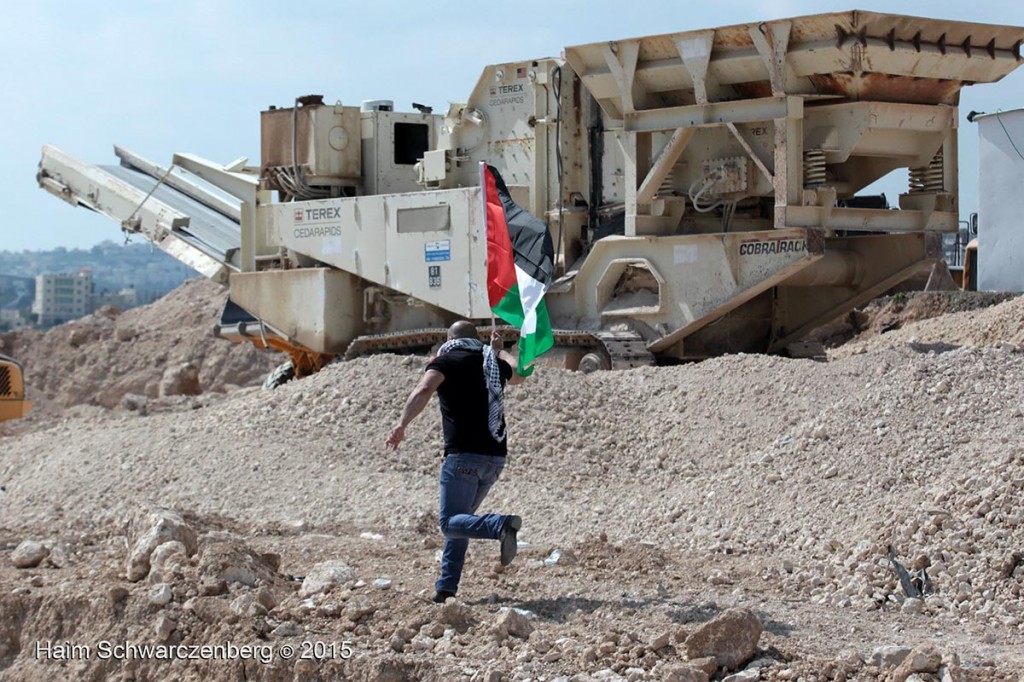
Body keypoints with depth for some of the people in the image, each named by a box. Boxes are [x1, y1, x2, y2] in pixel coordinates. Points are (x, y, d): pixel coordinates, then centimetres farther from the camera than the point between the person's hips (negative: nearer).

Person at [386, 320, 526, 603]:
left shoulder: (445, 361, 1)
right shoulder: (493, 362, 17)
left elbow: (424, 390, -20)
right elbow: (518, 375, 41)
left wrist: (402, 425, -27)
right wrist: (499, 350, 58)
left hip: (463, 456, -6)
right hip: (496, 457, 6)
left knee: (451, 523, -7)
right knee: (459, 518, 17)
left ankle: (502, 526, -33)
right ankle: (446, 588, 10)